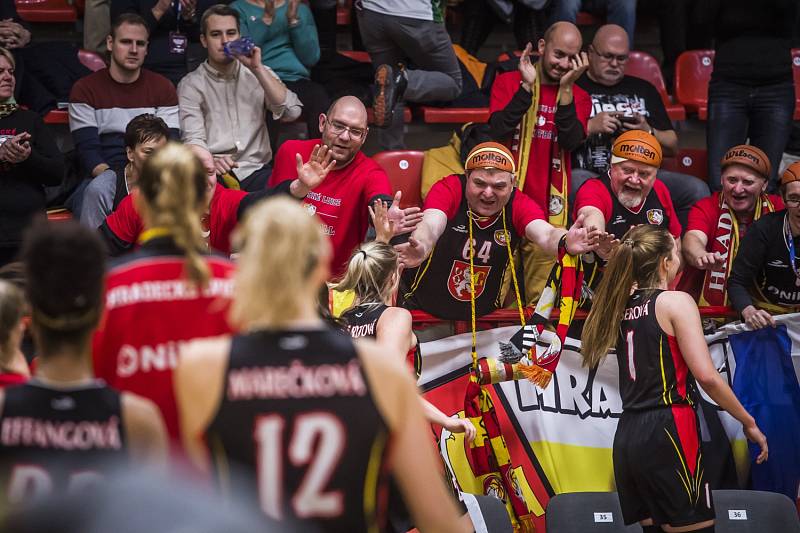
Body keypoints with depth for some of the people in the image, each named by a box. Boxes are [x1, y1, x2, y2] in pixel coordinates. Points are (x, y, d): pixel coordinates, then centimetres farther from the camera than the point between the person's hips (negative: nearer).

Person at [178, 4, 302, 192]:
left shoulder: (259, 74, 15)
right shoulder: (191, 85, 6)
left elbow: (292, 112, -1)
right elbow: (192, 140, -7)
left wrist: (257, 68, -7)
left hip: (257, 170, 2)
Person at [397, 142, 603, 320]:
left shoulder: (519, 205, -9)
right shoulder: (449, 190, -17)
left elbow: (544, 234, -27)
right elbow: (431, 225, -35)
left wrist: (565, 242, -52)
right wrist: (421, 249, -60)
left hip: (483, 315, 2)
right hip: (422, 307, -2)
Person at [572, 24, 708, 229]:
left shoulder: (643, 89, 25)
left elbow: (672, 147, 22)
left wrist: (649, 132, 2)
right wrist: (589, 127, -11)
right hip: (587, 173, -4)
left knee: (697, 190, -20)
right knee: (578, 185, -40)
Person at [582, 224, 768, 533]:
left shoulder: (622, 305, 12)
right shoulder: (676, 301, -7)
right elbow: (707, 376, -14)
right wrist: (748, 422, -4)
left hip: (627, 437, 8)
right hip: (668, 433, -8)